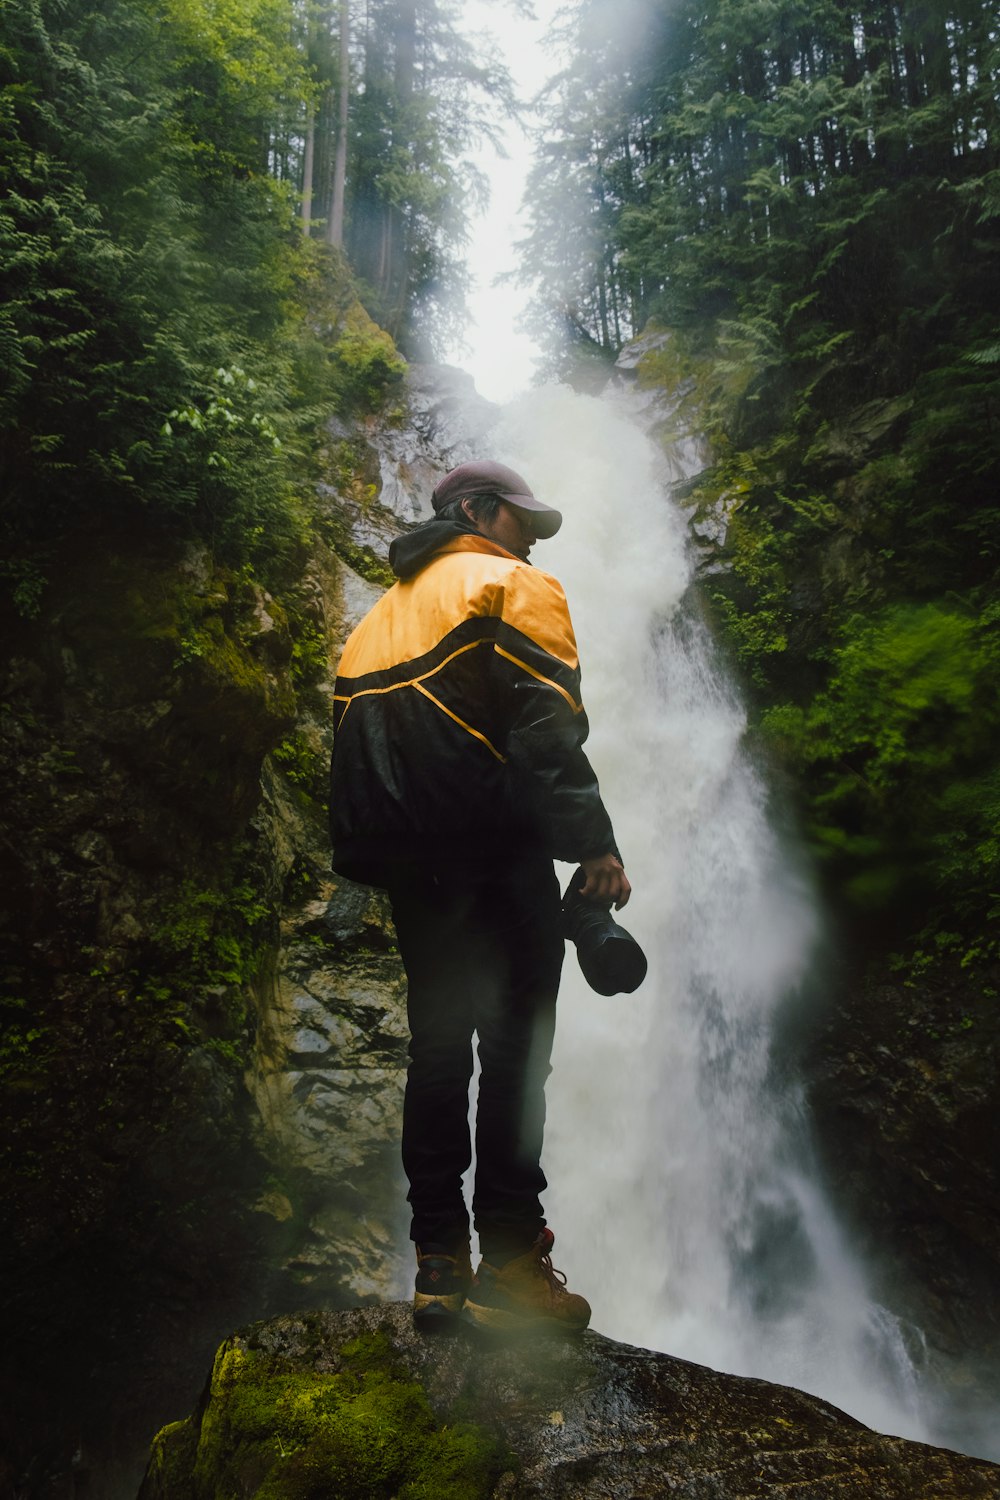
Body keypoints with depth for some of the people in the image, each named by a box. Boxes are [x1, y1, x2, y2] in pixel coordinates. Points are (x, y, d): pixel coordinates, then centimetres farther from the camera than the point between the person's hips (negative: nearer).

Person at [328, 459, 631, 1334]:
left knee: (437, 1042, 9)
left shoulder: (384, 612, 26)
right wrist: (595, 844, -17)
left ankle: (440, 1263, 10)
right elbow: (547, 722, -13)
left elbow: (356, 747, 20)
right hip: (491, 840, -7)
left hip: (401, 855, 7)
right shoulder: (513, 586, 3)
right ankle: (511, 1258, -6)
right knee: (515, 1039, -5)